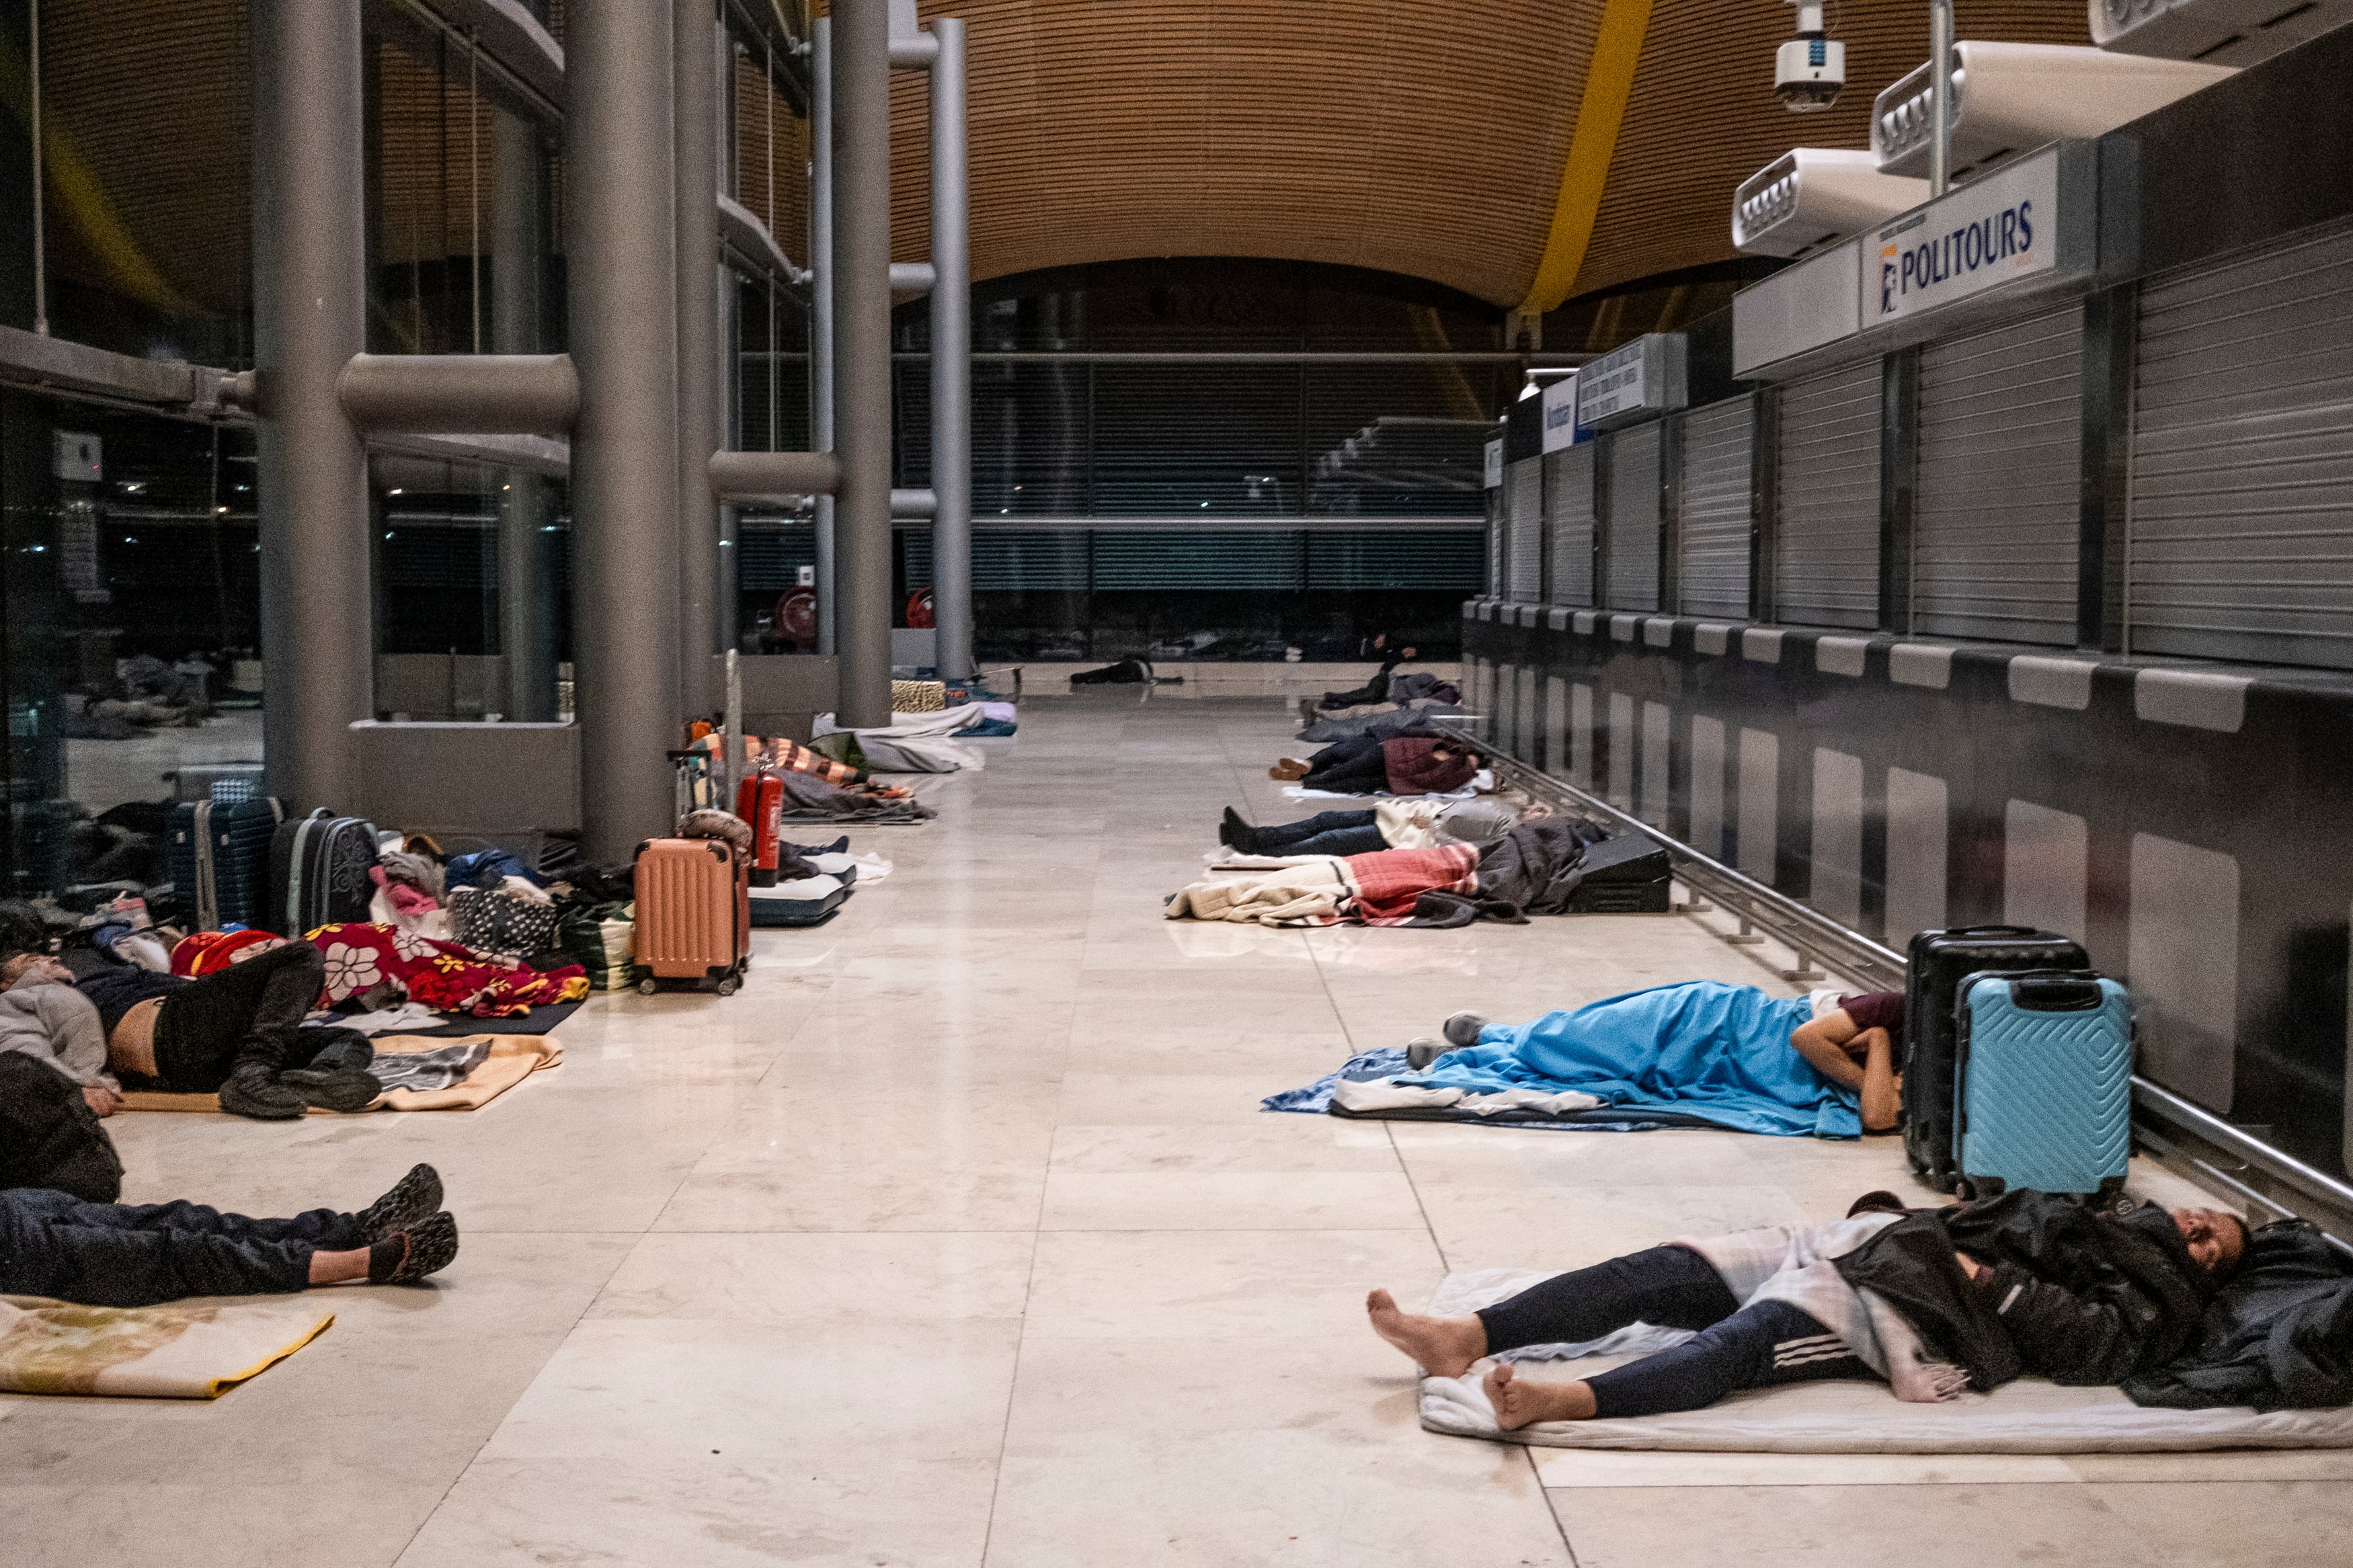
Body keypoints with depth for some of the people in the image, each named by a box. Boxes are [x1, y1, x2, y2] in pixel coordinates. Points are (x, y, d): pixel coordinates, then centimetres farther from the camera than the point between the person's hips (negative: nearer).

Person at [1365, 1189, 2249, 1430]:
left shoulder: (2160, 1303, 14)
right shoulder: (2089, 1215, 36)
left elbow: (2092, 1341, -5)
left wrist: (1991, 1283, -13)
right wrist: (1888, 1210, 18)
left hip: (1918, 1305, -7)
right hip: (1868, 1241, 7)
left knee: (1742, 1340, -34)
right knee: (1663, 1271, -13)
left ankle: (1567, 1401, -57)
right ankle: (1464, 1338, -25)